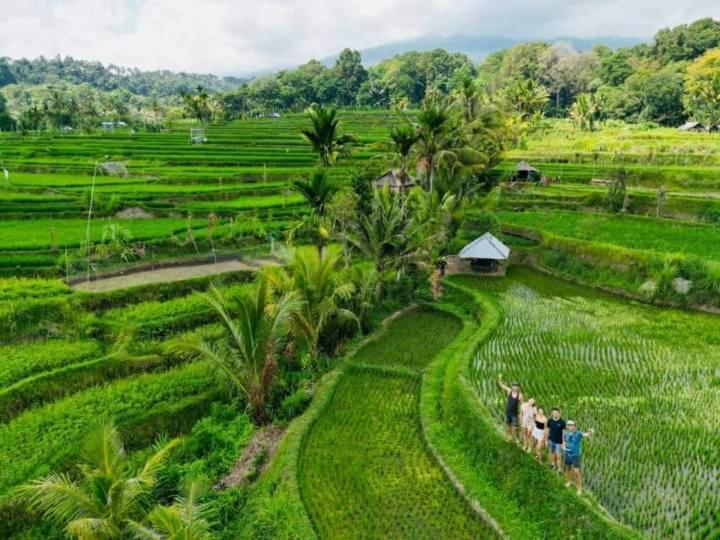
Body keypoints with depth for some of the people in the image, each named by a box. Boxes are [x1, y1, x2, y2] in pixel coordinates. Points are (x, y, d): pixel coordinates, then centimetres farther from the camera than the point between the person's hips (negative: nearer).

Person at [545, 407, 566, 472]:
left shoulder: (562, 422, -14)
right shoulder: (550, 421, -7)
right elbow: (547, 430, 3)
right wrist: (546, 440, 5)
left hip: (559, 442, -3)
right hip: (551, 440, 3)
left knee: (558, 456, -2)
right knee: (552, 453, 15)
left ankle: (559, 469, 10)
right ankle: (553, 464, 36)